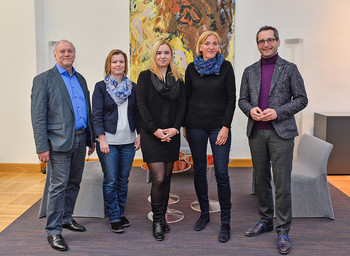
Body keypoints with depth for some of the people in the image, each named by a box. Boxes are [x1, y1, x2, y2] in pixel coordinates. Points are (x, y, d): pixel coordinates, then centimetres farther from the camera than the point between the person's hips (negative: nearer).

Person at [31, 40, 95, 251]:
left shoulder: (80, 79, 15)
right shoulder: (44, 80, -4)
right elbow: (38, 117, -9)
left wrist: (91, 138, 15)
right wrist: (42, 147, -15)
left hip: (80, 139, 6)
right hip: (59, 141, -6)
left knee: (74, 183, 15)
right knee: (59, 186, -3)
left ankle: (66, 218, 33)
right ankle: (53, 231, 9)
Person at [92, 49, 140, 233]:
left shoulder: (132, 87, 10)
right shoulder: (101, 87, 0)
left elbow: (137, 113, 13)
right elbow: (97, 115, -5)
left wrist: (139, 135, 5)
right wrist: (102, 139, -12)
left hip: (128, 142, 3)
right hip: (108, 141, -3)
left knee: (123, 180, 10)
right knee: (110, 181, 0)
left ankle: (121, 213, 24)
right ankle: (114, 218, 12)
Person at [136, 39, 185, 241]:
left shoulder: (178, 80, 11)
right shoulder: (145, 76, 2)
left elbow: (182, 107, 6)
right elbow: (142, 105, -6)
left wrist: (175, 128, -9)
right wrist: (155, 130, -14)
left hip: (172, 135, 4)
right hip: (152, 135, -3)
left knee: (167, 177, 9)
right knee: (159, 179, -8)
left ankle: (163, 217, 22)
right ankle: (157, 221, 8)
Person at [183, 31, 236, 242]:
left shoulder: (226, 67, 1)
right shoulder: (192, 68, 6)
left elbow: (231, 98, -2)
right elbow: (187, 97, 10)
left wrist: (226, 126, -9)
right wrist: (184, 125, 6)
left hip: (219, 126, -2)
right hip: (196, 126, 2)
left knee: (222, 174, -3)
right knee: (199, 171, 10)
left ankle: (226, 222, 9)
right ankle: (204, 213, 27)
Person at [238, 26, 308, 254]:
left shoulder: (289, 69, 3)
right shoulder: (250, 71, 13)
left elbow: (302, 99, 0)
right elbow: (242, 99, 14)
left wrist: (278, 112, -13)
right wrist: (250, 109, -9)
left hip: (281, 132, -4)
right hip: (256, 132, 4)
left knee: (282, 183, -4)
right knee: (261, 179, 12)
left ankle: (283, 231, 6)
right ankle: (266, 220, 28)